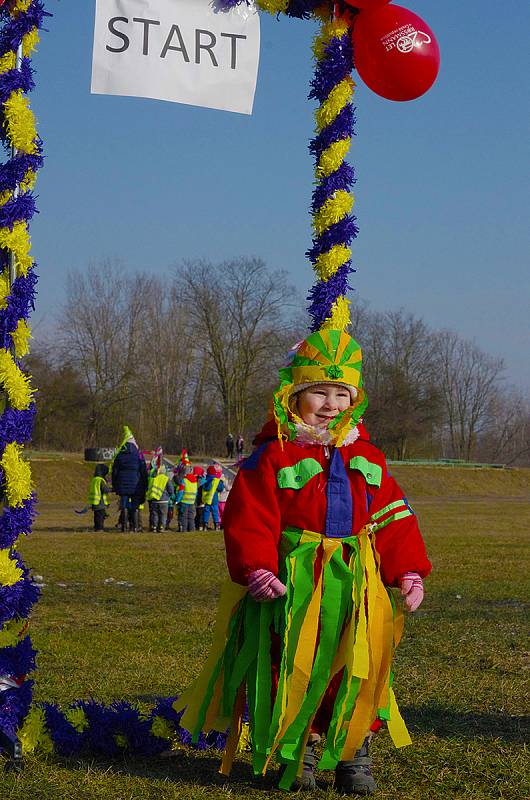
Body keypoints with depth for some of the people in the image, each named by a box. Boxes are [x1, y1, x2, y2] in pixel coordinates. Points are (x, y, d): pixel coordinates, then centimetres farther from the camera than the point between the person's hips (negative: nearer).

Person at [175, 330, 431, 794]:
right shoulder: (274, 455, -3)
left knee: (362, 662, -2)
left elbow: (392, 517, 13)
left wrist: (408, 571, 3)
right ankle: (296, 751, 12)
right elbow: (249, 518, -8)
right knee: (294, 663, -6)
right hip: (292, 580, -4)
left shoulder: (366, 458, 11)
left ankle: (354, 749, 12)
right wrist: (257, 570, -22)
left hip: (356, 578, 4)